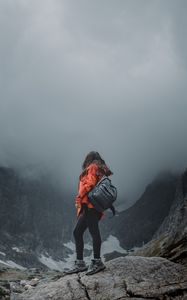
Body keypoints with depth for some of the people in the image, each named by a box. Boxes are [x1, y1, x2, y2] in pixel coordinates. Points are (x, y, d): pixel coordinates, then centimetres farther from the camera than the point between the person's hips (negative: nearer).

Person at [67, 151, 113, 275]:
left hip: (90, 204, -9)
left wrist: (79, 198, -10)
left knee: (94, 232, -13)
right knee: (77, 232, 9)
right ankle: (80, 263, 11)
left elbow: (90, 183, -13)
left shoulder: (93, 168, 2)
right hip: (91, 207, 9)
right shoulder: (101, 171, 26)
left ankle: (97, 261, -16)